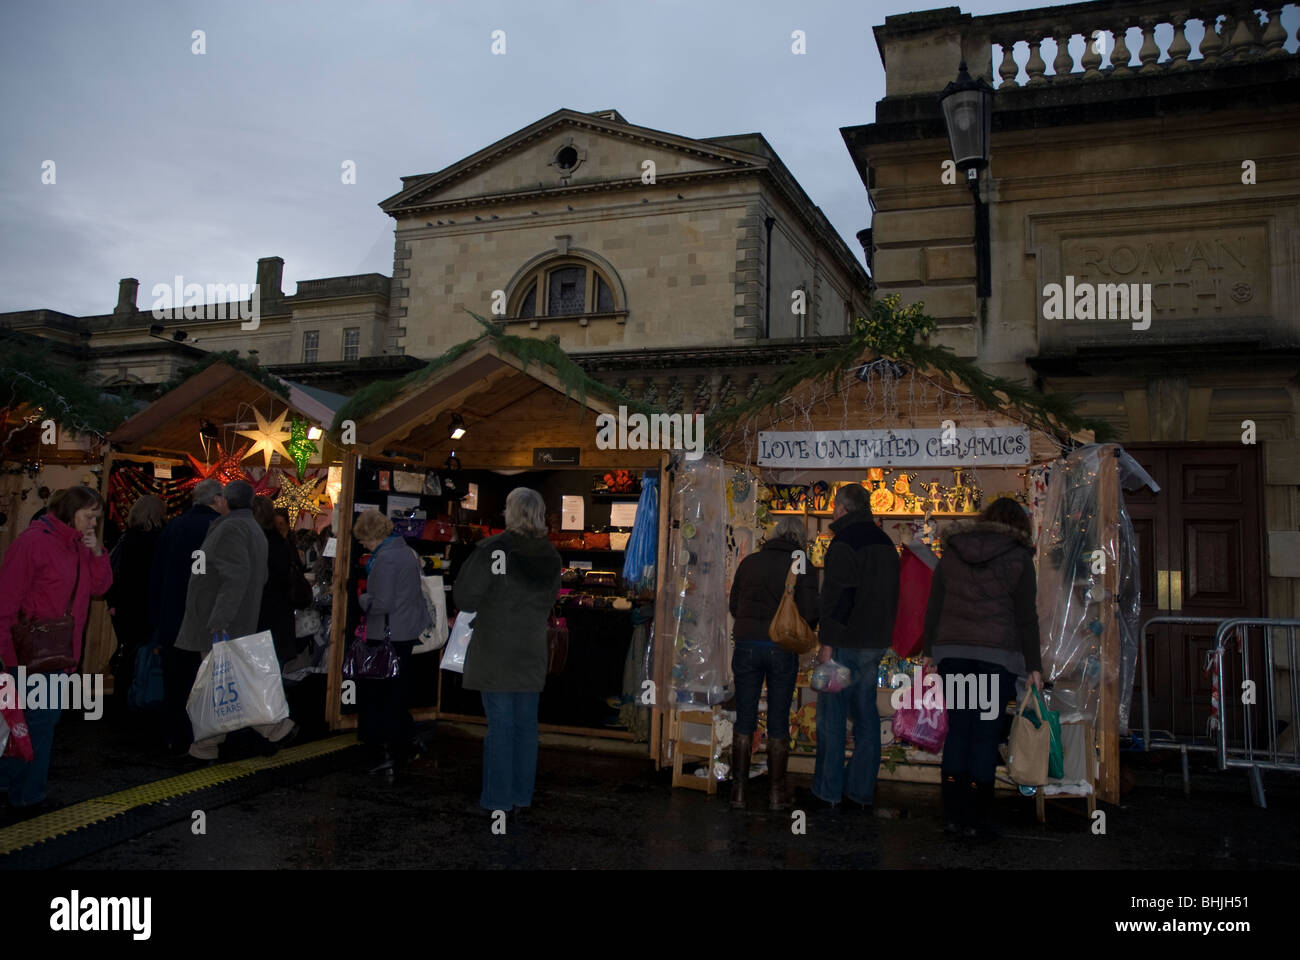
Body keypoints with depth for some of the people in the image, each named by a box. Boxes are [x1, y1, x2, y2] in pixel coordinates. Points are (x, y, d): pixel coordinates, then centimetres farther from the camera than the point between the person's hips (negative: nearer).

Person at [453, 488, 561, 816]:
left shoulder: (492, 549, -16)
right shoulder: (551, 556, 3)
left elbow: (465, 599, -13)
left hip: (495, 654, -4)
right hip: (532, 653, 5)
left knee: (499, 725, 3)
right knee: (526, 724, 12)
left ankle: (497, 798, 11)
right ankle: (522, 796, 20)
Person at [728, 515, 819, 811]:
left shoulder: (749, 562, 6)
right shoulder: (803, 567, -3)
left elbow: (734, 606, 11)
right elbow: (809, 614, -8)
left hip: (747, 645, 2)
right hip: (782, 649, -2)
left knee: (744, 722, 9)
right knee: (778, 725, 8)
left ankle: (739, 790, 13)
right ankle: (776, 793, 16)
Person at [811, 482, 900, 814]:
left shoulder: (844, 542, -13)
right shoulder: (885, 542, 16)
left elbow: (836, 597, -19)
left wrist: (827, 643, -17)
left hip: (847, 644, -8)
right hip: (875, 643, 8)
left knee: (832, 716, -1)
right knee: (866, 714, 12)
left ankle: (828, 793, 3)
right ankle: (861, 791, 17)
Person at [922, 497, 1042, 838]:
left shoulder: (952, 551, 10)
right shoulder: (1018, 558, 0)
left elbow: (933, 607, 10)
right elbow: (1026, 616, -1)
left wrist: (929, 650, 17)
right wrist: (1033, 665, 4)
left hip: (952, 650, 3)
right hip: (998, 653, -3)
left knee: (957, 730, 8)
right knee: (986, 734, 2)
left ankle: (953, 815, 11)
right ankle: (976, 820, 6)